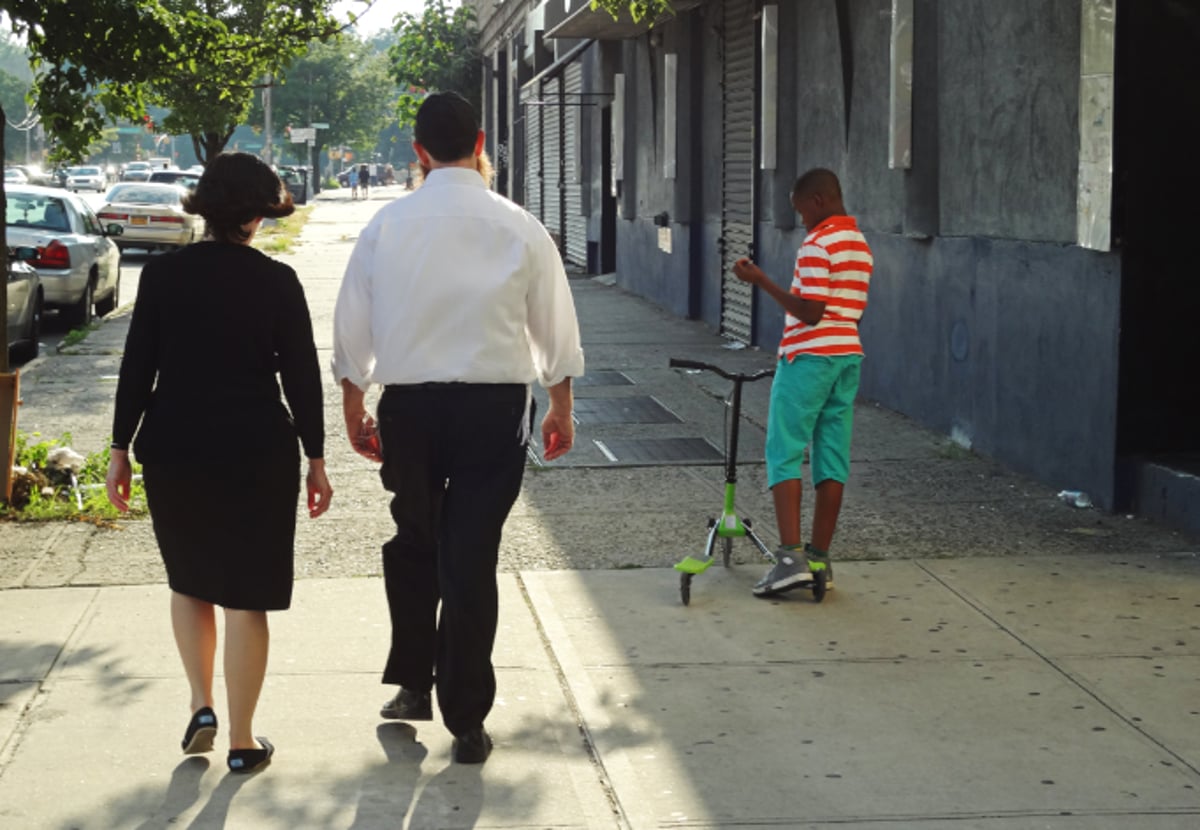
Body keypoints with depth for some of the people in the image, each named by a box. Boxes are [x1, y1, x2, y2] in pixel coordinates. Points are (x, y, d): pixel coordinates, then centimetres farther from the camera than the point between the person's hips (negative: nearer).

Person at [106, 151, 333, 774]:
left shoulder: (163, 274, -3)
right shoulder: (277, 281, -7)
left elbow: (136, 367, -2)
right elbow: (302, 375, -5)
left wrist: (122, 448, 6)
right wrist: (315, 460, 3)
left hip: (173, 449, 2)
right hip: (258, 452, -2)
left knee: (188, 581, 23)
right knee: (246, 598, 7)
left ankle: (201, 705, 14)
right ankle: (242, 741, 11)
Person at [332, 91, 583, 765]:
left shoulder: (386, 226, -3)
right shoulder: (519, 228, -5)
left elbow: (352, 327, 4)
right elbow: (556, 327, 3)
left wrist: (354, 407, 17)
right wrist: (561, 408, 17)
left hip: (409, 405, 1)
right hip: (496, 404, -1)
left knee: (413, 542, 21)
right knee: (473, 557, 3)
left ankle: (414, 683, 28)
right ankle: (466, 721, 8)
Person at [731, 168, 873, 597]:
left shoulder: (818, 245, -14)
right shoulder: (861, 245, 15)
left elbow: (810, 312, -20)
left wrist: (761, 281, -17)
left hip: (809, 356, -8)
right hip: (848, 355, 8)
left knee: (785, 453, -4)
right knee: (832, 459, 8)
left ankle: (790, 557, -13)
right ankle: (819, 558, 12)